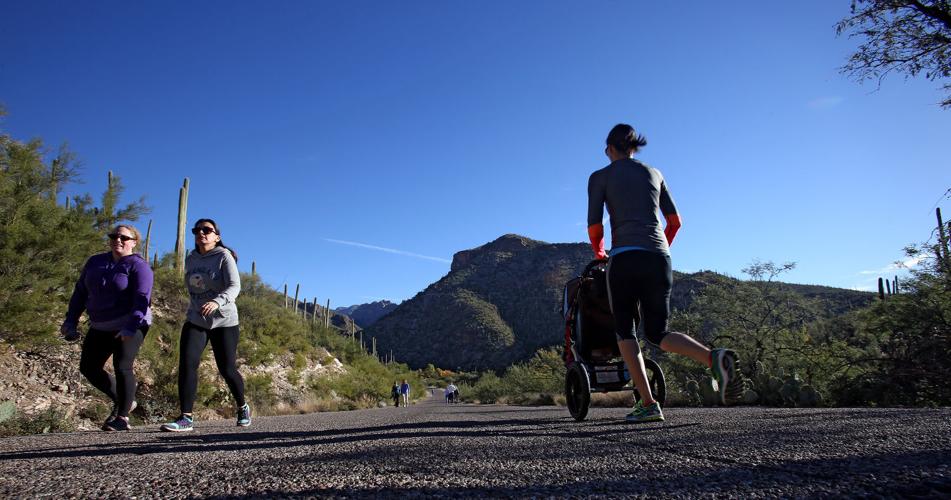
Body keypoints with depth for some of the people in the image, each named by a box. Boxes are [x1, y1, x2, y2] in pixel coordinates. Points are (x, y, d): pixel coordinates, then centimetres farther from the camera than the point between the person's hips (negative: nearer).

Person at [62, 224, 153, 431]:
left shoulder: (138, 266, -10)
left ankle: (123, 417, -2)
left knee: (122, 367, -16)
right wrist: (71, 321, 7)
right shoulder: (95, 262, 10)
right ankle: (123, 401, 23)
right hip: (102, 327, 7)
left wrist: (130, 328, -28)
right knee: (88, 368, 7)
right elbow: (80, 292, 14)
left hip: (132, 324, -7)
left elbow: (142, 299, -19)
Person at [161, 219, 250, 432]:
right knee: (186, 364, -14)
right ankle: (186, 417, -10)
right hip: (195, 320, 4)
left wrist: (216, 302, -39)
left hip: (224, 321, -4)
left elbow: (234, 286, -22)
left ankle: (243, 407, 25)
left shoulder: (224, 256, -9)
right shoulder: (190, 259, 8)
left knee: (227, 369, 0)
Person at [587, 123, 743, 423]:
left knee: (624, 330, 12)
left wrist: (599, 253, 21)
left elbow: (594, 227, 1)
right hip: (659, 260, 4)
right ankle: (715, 359, -16)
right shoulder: (654, 173, 20)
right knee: (657, 333, 13)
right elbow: (675, 221, 18)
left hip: (625, 258, -4)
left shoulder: (600, 177, 7)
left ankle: (648, 404, 0)